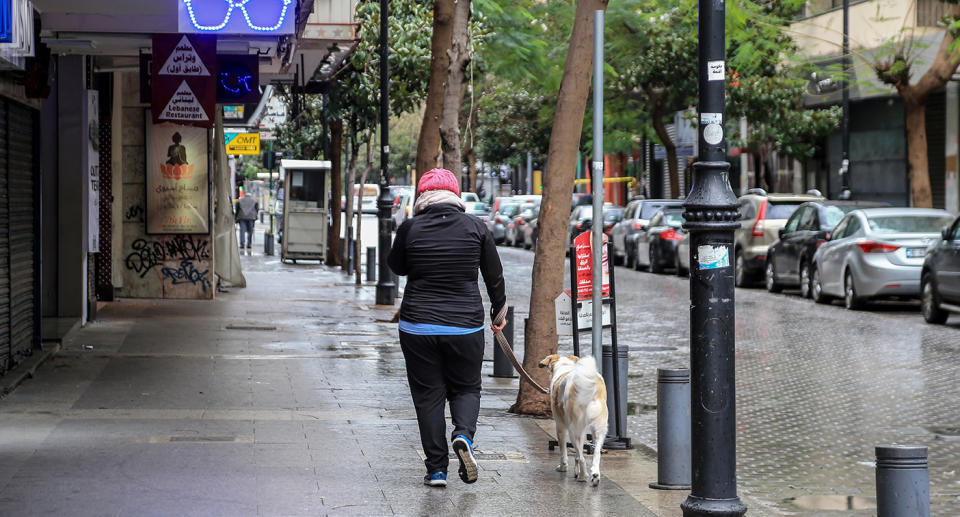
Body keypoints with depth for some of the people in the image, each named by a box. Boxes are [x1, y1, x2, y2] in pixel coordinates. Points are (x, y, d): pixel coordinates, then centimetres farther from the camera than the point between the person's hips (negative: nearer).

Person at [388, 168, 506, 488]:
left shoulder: (410, 228, -5)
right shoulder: (476, 228, -2)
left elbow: (397, 267, 12)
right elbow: (494, 276, 6)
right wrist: (498, 309, 22)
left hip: (418, 326, -1)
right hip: (465, 326, 1)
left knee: (428, 395, 8)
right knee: (466, 388, 16)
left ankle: (436, 469, 4)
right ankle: (463, 434, -13)